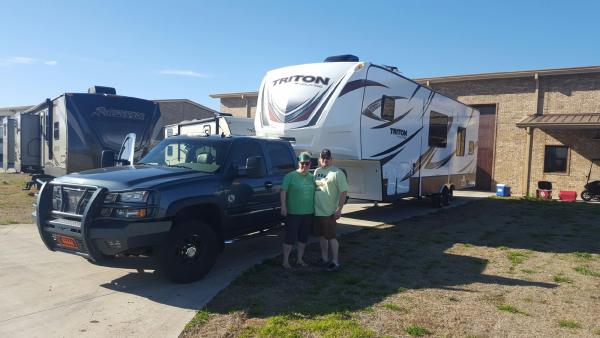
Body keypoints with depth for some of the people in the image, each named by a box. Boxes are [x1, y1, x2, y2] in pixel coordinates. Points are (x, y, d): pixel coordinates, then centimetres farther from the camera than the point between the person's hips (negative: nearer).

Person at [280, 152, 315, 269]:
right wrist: (283, 206, -17)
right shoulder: (291, 176, -6)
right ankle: (285, 261, 9)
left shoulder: (312, 177, 10)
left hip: (308, 213, 5)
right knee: (290, 237, -1)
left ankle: (300, 259, 27)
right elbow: (283, 191, -9)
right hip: (293, 213, -5)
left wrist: (315, 208, 13)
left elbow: (315, 192, 17)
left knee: (303, 237, 13)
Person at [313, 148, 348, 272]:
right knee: (322, 236, 16)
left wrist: (339, 209, -18)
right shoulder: (317, 171, 10)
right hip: (317, 211, 7)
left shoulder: (337, 173, -11)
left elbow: (343, 192, -13)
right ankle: (325, 259, 30)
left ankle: (335, 262, 9)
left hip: (329, 212, -7)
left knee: (331, 237, -1)